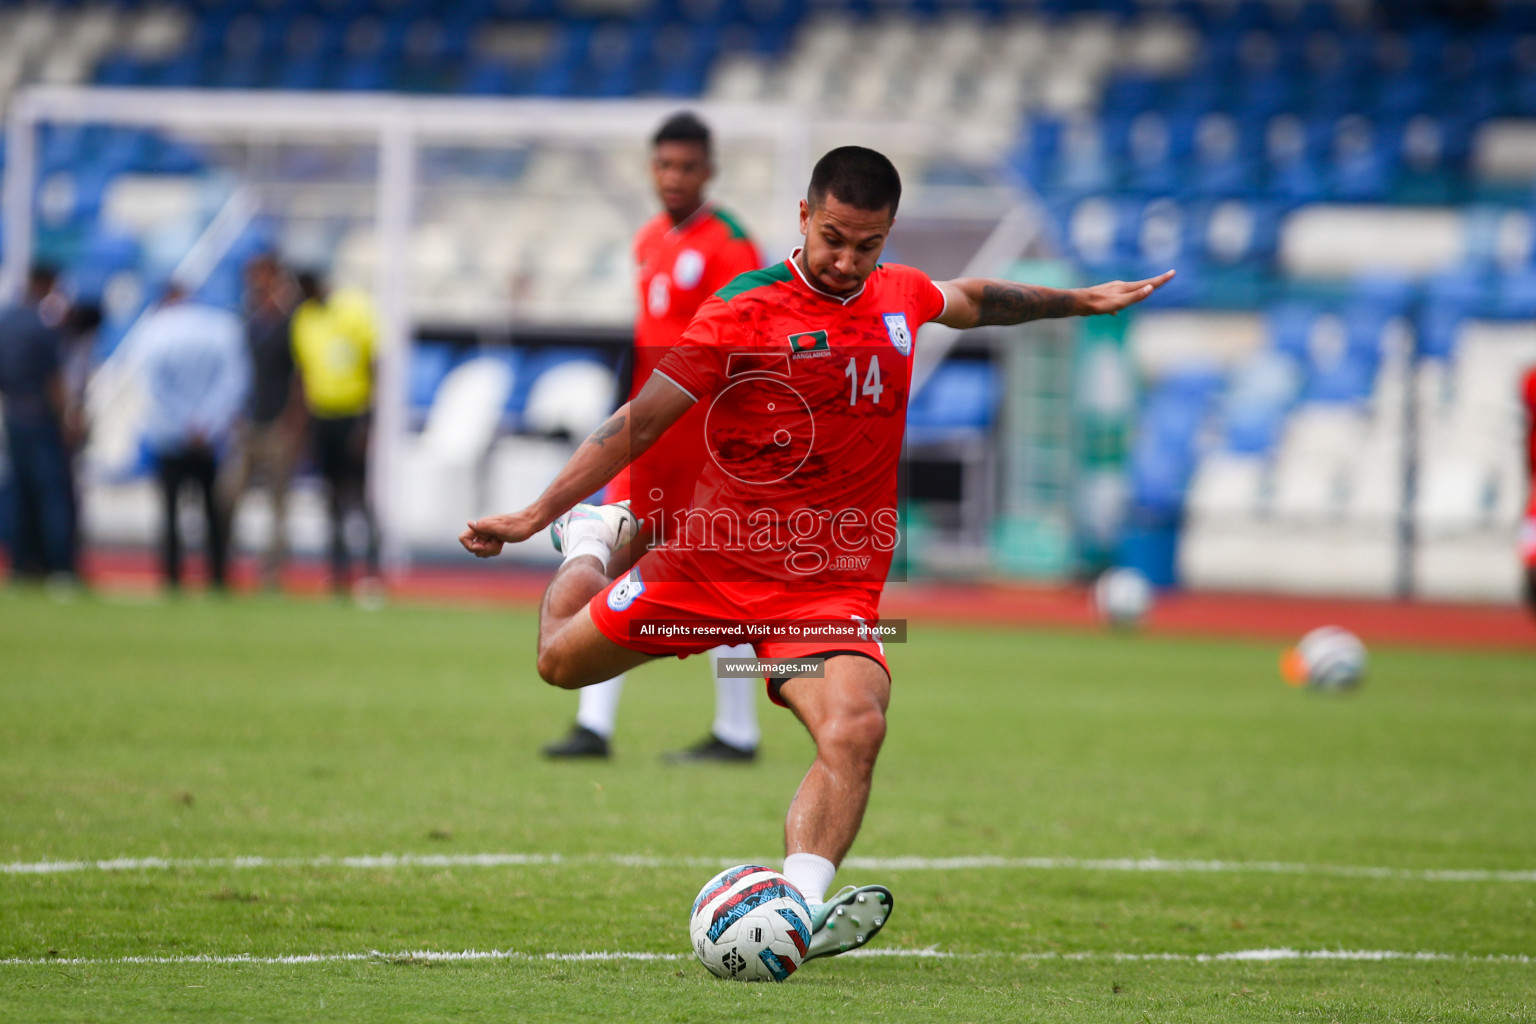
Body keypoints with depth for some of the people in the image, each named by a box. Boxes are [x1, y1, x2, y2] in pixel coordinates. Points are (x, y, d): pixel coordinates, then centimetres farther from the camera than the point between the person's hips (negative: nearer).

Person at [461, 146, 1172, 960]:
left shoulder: (902, 296, 4)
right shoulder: (745, 311, -13)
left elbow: (976, 300, 29)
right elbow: (640, 422, -13)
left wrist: (1077, 301, 39)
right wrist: (537, 512, -19)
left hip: (834, 582, 2)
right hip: (713, 558, -2)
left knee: (855, 729, -26)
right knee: (561, 660, 14)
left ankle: (800, 905, -33)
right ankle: (591, 538, 46)